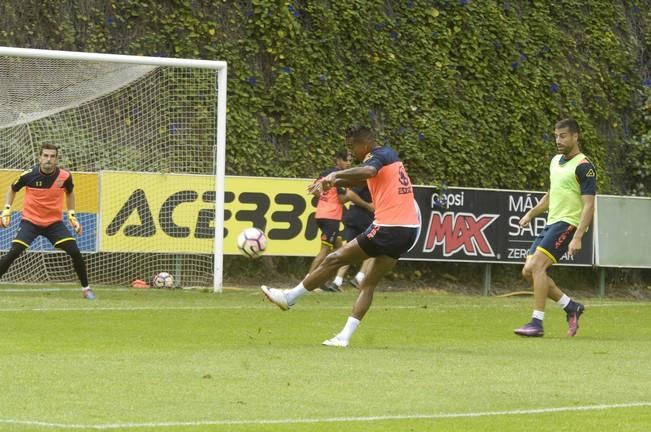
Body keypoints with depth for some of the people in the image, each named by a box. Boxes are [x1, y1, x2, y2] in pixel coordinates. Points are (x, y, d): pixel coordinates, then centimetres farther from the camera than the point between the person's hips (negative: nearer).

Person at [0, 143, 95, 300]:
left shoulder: (65, 176, -11)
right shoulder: (29, 175, -15)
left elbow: (69, 193, 13)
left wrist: (72, 215, 8)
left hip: (54, 222, 1)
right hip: (30, 221, -1)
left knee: (75, 252, -11)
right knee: (13, 252, -19)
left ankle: (86, 288, 8)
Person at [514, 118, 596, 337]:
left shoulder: (583, 167, -11)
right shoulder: (556, 161, 15)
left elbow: (589, 205, -17)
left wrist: (577, 238, -25)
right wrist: (531, 214, 23)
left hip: (568, 223, -9)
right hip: (552, 222, 9)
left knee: (537, 266, -20)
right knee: (528, 271, 3)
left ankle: (537, 322, -18)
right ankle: (571, 307, 15)